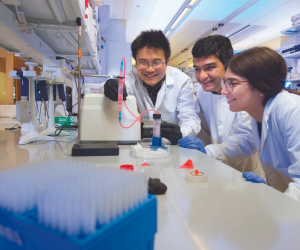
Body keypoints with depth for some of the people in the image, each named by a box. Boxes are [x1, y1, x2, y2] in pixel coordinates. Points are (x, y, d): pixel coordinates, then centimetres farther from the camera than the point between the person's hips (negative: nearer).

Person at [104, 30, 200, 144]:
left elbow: (191, 119, -11)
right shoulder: (131, 78, -6)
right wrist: (112, 87, -49)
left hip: (174, 148, -1)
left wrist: (181, 133, -33)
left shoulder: (182, 81, -8)